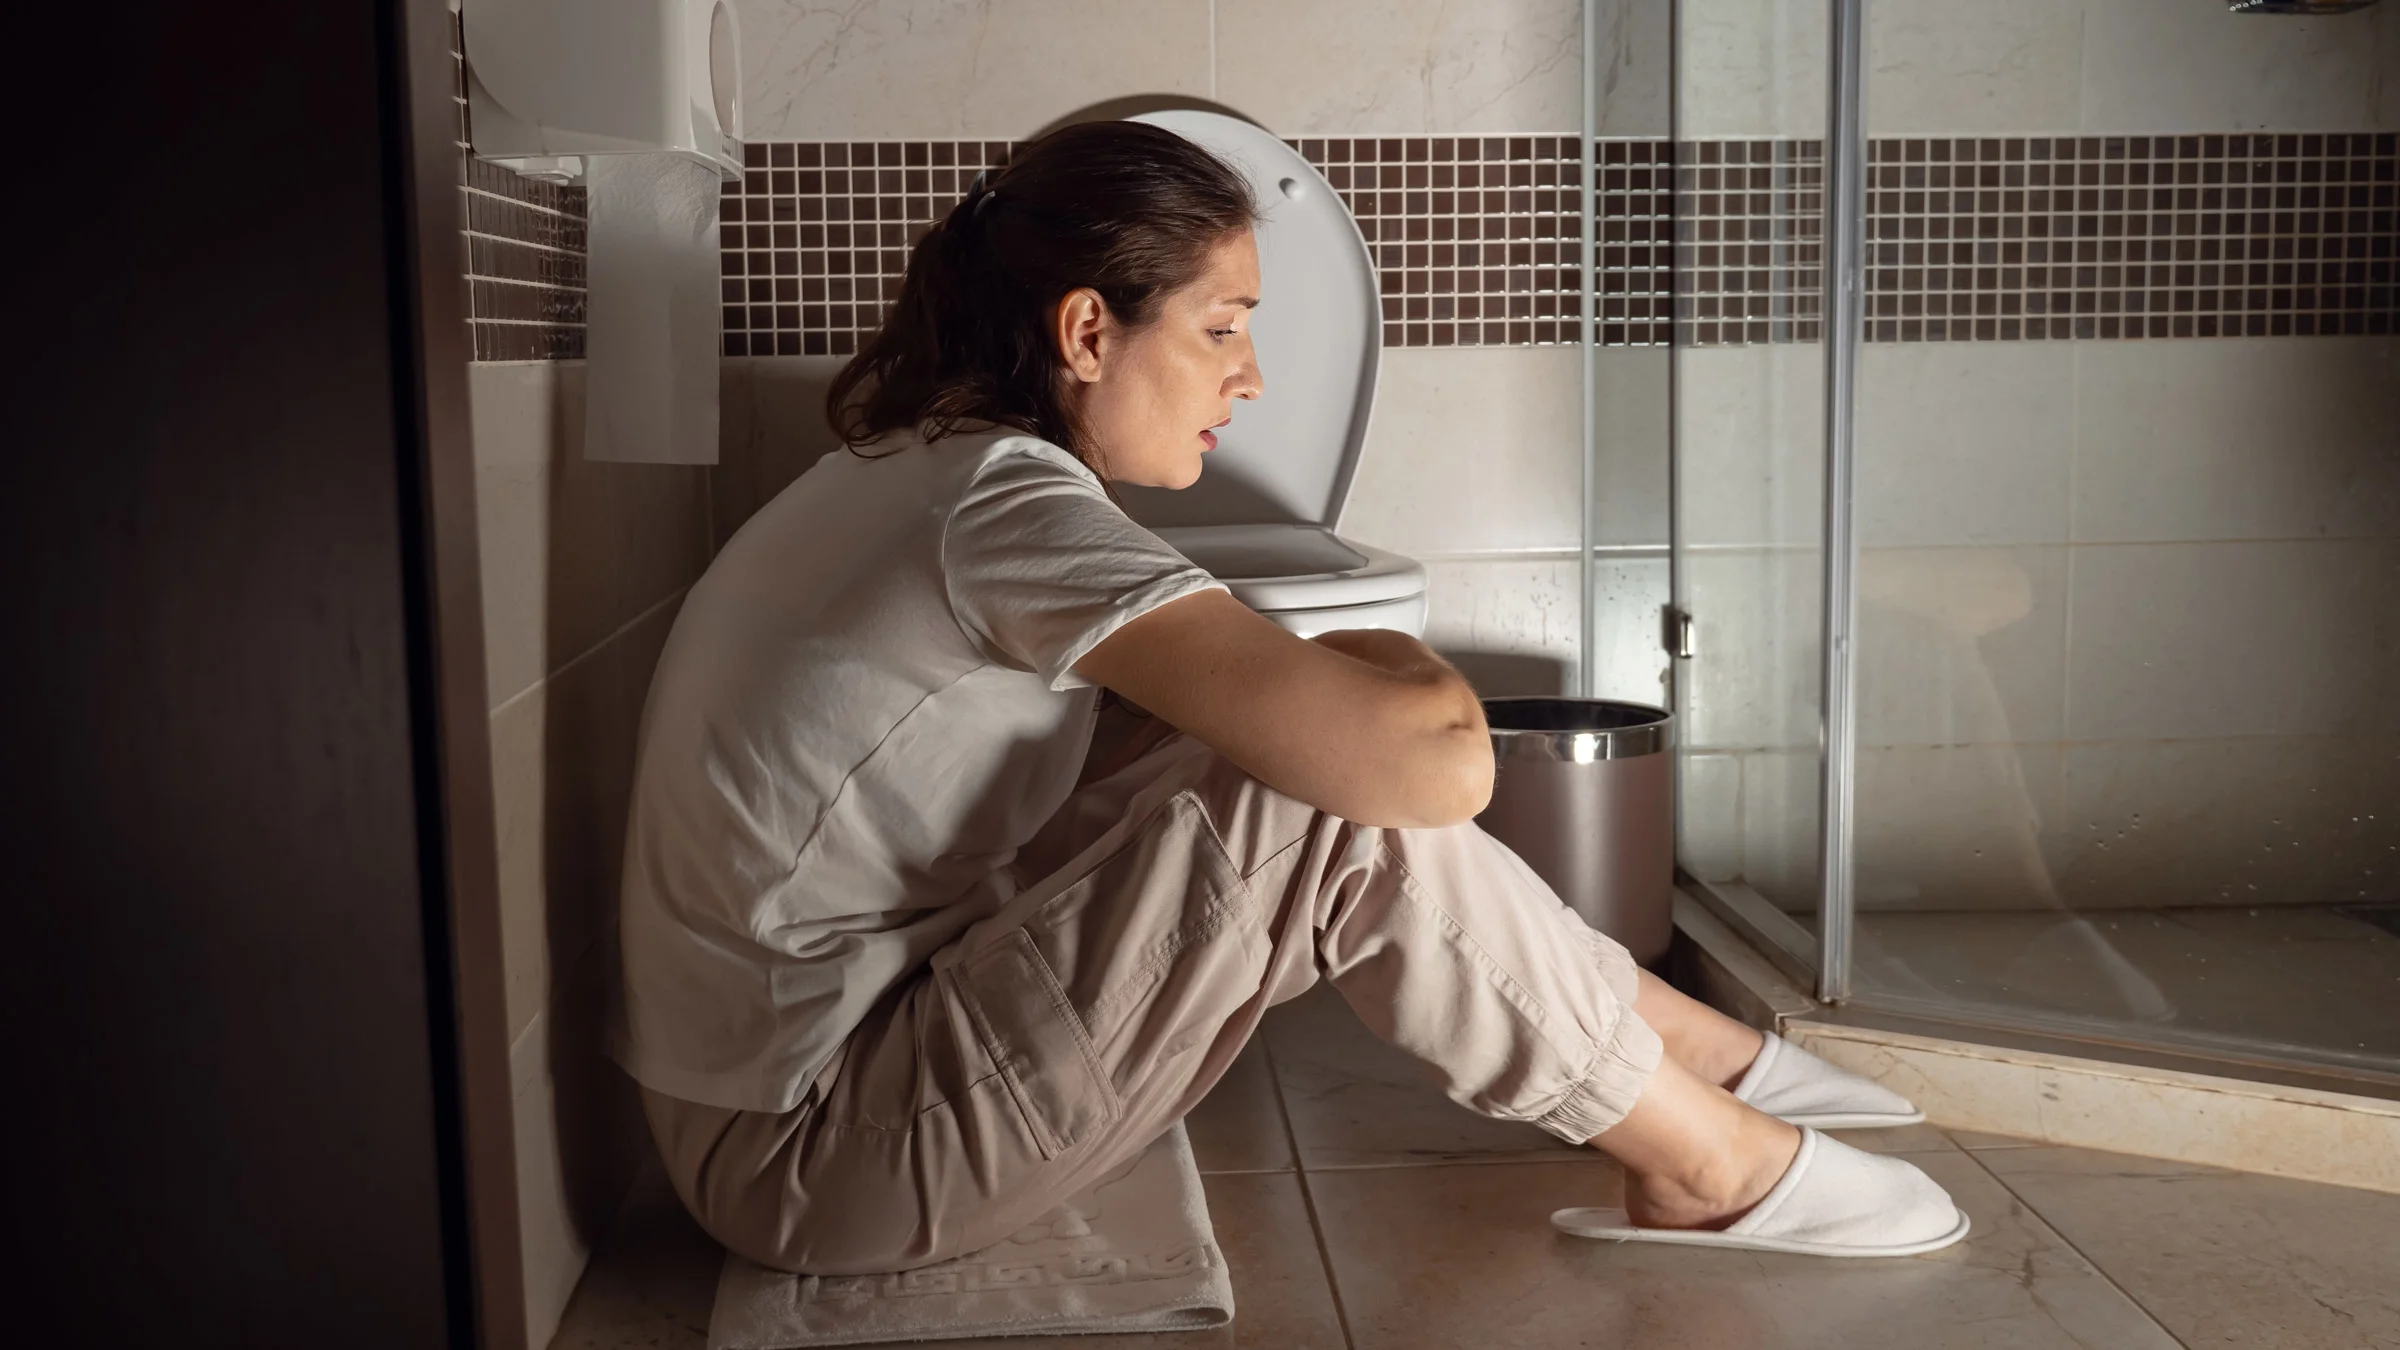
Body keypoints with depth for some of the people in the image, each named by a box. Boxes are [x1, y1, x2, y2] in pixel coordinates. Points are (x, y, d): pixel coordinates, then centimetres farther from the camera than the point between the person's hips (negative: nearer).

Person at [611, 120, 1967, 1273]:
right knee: (1352, 806, -20)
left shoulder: (920, 468, 7)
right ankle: (1706, 1163, -1)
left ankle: (1702, 1046, 14)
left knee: (1318, 741, 6)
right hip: (815, 1158, -9)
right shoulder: (1009, 501, -23)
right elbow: (1441, 760, -28)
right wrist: (1413, 676, -7)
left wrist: (1363, 679, 2)